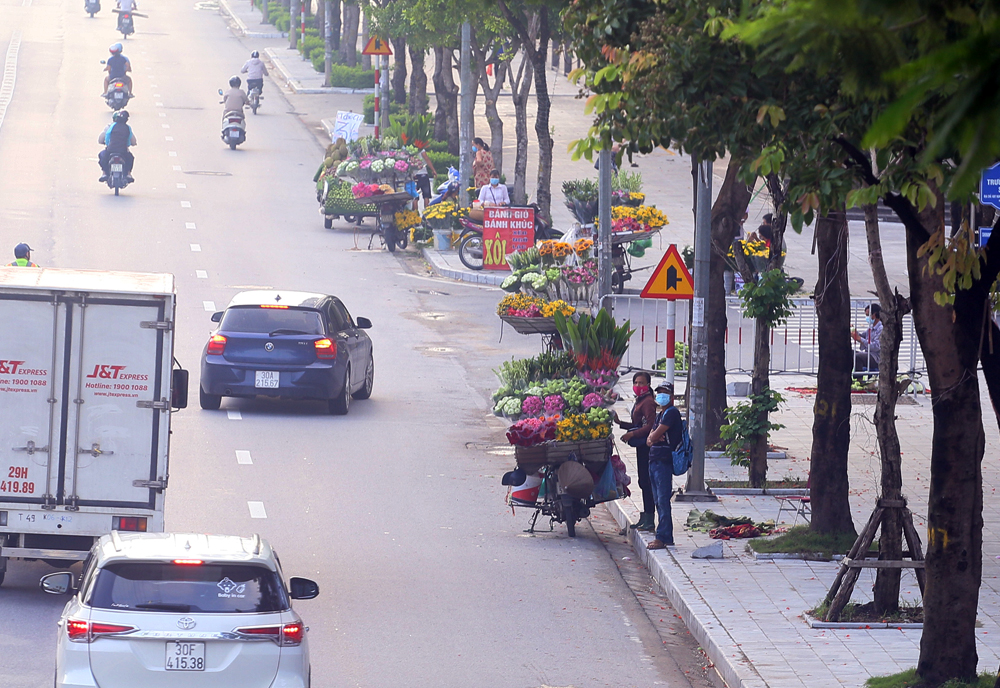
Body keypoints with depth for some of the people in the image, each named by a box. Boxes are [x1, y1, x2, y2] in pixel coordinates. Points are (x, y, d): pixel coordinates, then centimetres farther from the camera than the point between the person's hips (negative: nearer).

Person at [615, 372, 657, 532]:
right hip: (641, 446, 10)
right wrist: (620, 423, 16)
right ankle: (645, 518, 20)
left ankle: (649, 520, -8)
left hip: (646, 445, -10)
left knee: (646, 481, -9)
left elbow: (650, 425, -20)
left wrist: (632, 434, -22)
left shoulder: (648, 402, -13)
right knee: (644, 482, 14)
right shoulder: (639, 401, 18)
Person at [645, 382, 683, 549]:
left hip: (664, 461, -10)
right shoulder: (660, 414, 21)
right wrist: (651, 439, -6)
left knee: (663, 501, -10)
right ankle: (667, 537, 14)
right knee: (658, 501, 10)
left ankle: (663, 538, -11)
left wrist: (653, 437, 7)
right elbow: (650, 439, 16)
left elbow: (656, 434, -15)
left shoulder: (671, 413, -9)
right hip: (654, 460, 10)